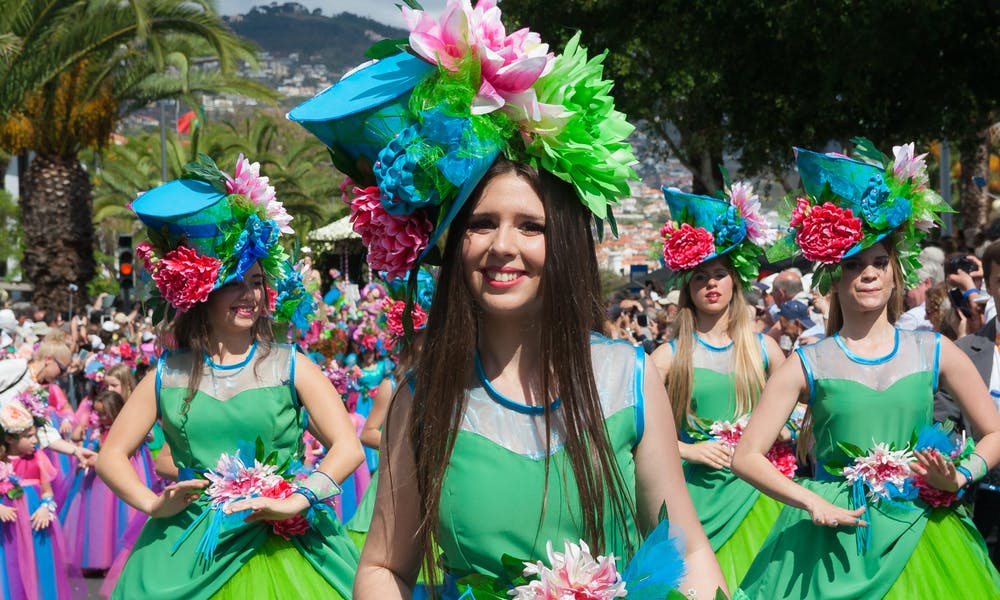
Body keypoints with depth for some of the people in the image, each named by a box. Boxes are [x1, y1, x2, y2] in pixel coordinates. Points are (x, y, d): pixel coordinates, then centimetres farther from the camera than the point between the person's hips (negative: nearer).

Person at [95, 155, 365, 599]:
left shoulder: (290, 367, 3)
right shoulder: (169, 376, 7)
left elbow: (348, 447, -4)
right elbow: (111, 456, 9)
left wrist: (295, 501, -16)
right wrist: (152, 504, -9)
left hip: (280, 544, -1)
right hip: (190, 553, 1)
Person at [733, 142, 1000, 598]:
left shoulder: (934, 353, 4)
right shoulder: (808, 366, 0)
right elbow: (747, 456, -1)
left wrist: (959, 478, -8)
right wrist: (811, 502, -14)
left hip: (918, 537, 1)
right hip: (833, 539, -1)